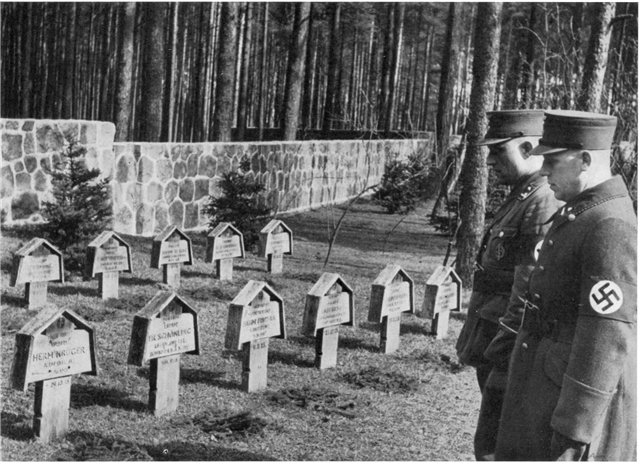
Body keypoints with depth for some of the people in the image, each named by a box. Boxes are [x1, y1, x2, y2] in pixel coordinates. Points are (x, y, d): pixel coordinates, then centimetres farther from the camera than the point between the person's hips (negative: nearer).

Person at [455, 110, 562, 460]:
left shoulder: (545, 203, -20)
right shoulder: (521, 196, 12)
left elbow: (531, 292, -23)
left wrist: (502, 350, -20)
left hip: (511, 345, -10)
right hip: (493, 336, 10)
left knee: (493, 448, -3)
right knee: (497, 439, 19)